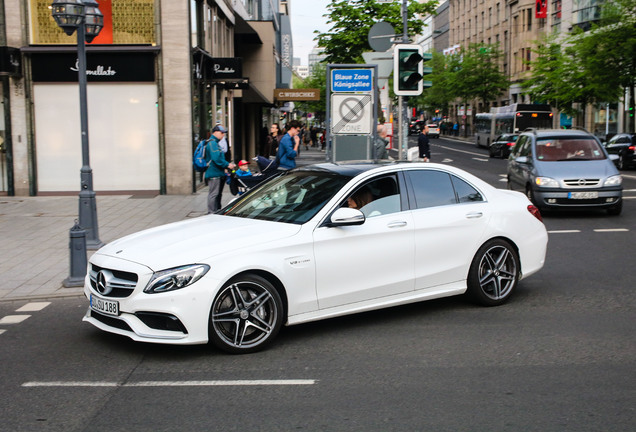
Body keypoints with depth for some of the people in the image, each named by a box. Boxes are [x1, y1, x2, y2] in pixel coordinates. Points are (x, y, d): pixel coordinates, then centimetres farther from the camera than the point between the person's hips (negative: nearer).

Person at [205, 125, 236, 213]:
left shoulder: (215, 143, 20)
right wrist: (227, 165, -16)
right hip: (214, 174, -11)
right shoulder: (212, 143, -15)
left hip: (218, 174, 11)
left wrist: (227, 164, 14)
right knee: (213, 194, -8)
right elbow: (216, 159, -23)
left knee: (218, 194, 16)